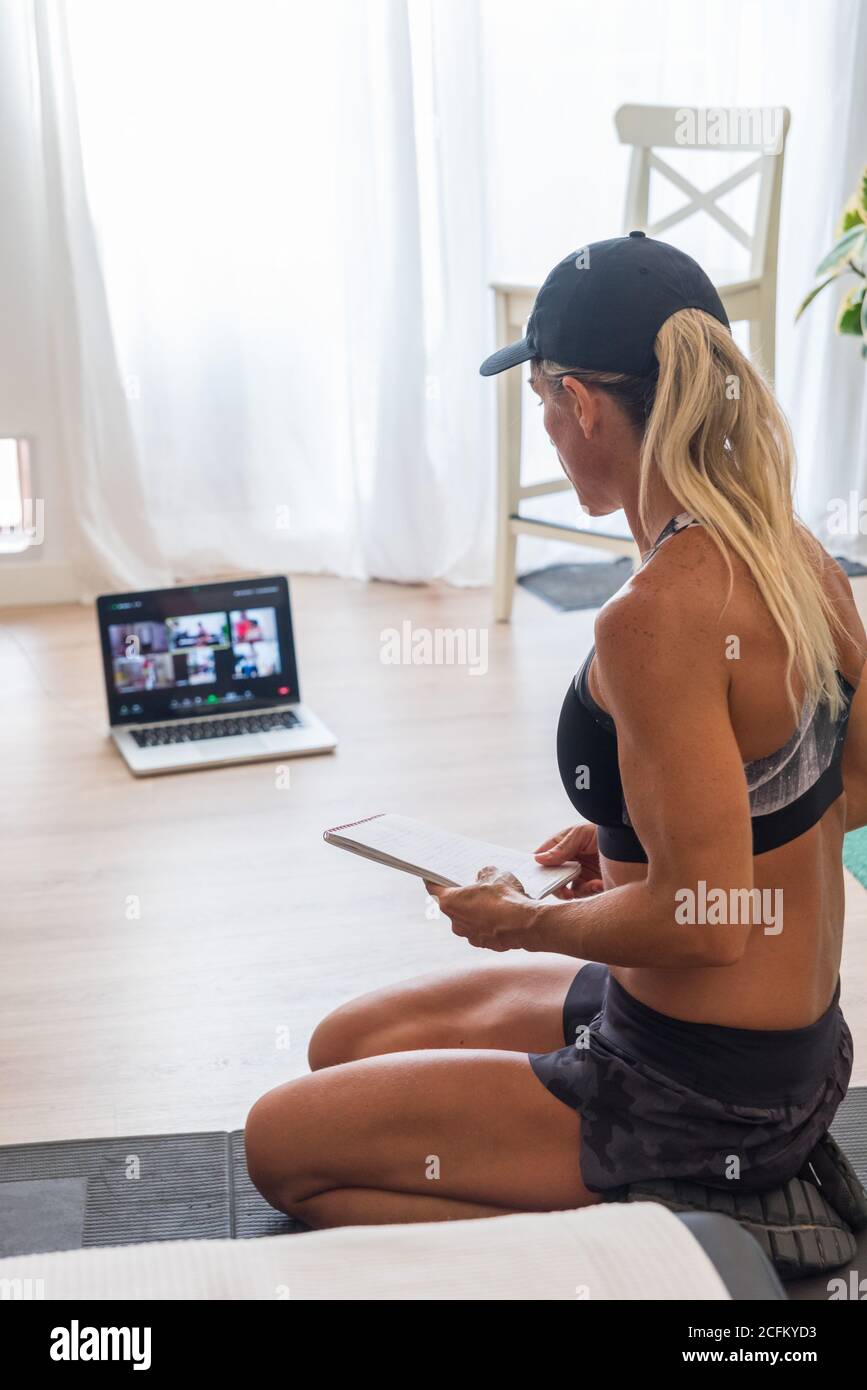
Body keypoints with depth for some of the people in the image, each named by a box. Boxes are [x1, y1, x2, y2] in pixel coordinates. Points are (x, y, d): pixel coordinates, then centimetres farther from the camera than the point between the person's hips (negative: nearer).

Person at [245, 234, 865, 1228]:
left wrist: (523, 922, -10)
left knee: (282, 1146, 2)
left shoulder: (658, 616, -28)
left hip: (706, 1106, -9)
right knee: (344, 1046, 20)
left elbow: (707, 921, -28)